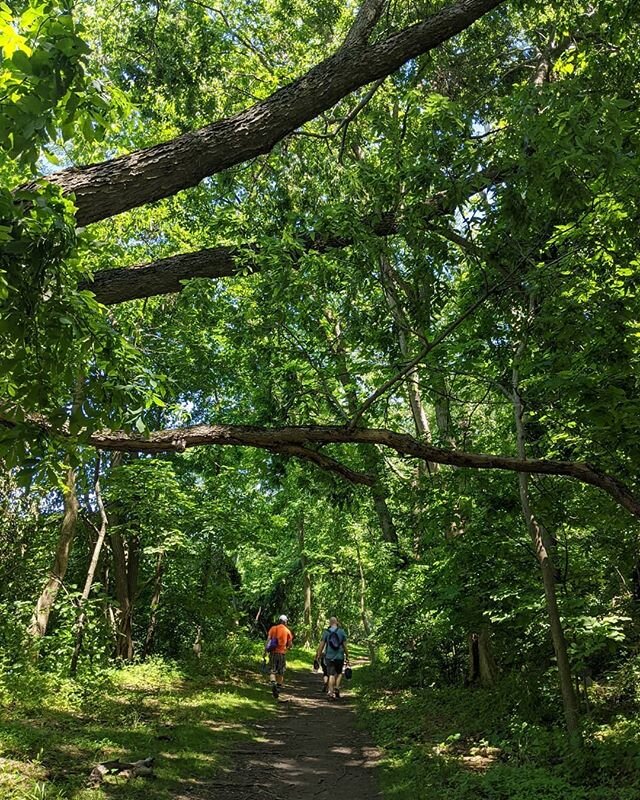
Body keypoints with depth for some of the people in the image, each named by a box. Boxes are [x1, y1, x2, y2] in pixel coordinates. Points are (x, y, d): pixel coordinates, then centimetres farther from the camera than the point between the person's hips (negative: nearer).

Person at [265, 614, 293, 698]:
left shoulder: (273, 628, 2)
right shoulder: (287, 631, 2)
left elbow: (268, 640, -6)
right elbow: (290, 644, 3)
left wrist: (265, 650, -5)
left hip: (273, 652, 0)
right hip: (282, 653, 0)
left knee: (272, 671, 4)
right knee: (281, 672, 13)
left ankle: (273, 683, -20)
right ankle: (278, 689, 15)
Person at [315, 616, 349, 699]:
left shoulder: (326, 632, -2)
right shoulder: (342, 632, -1)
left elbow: (321, 645, -3)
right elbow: (345, 645, 0)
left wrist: (318, 655, 5)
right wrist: (347, 656, 8)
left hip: (329, 657, 0)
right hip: (340, 657, 0)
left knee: (331, 675, 4)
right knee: (339, 673, 19)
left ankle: (330, 692, -1)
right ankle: (336, 688, 6)